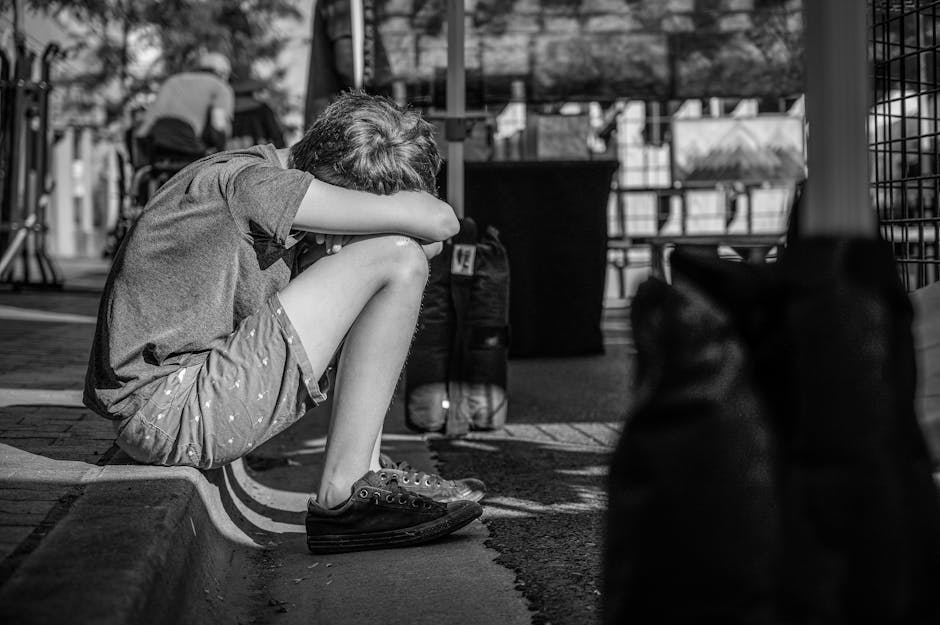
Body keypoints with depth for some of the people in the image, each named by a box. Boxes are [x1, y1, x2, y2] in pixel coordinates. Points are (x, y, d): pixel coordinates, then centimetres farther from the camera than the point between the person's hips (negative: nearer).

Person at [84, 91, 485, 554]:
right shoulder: (250, 180, -16)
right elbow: (436, 221, -20)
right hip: (168, 411, -10)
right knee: (396, 258, -13)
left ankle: (368, 474, 5)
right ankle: (342, 493, -11)